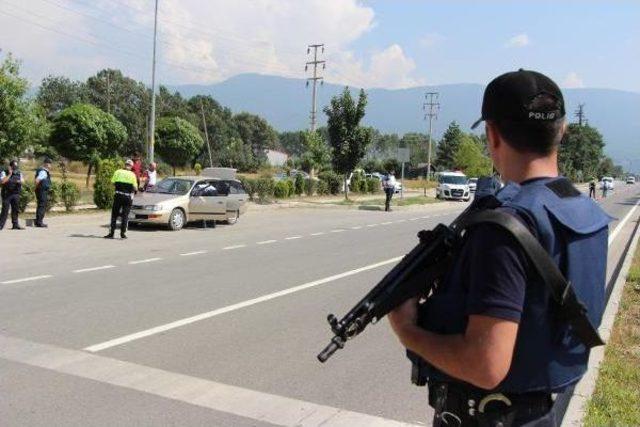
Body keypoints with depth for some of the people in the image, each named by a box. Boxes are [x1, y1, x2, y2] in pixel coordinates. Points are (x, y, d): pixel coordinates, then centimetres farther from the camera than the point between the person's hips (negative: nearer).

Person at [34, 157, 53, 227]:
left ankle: (38, 222, 23)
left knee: (40, 206, 15)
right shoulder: (43, 172, -17)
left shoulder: (45, 172, 15)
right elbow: (37, 180, -27)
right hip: (42, 191, -11)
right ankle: (39, 222, -6)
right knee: (42, 206, -8)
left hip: (44, 192, 11)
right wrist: (37, 187, -13)